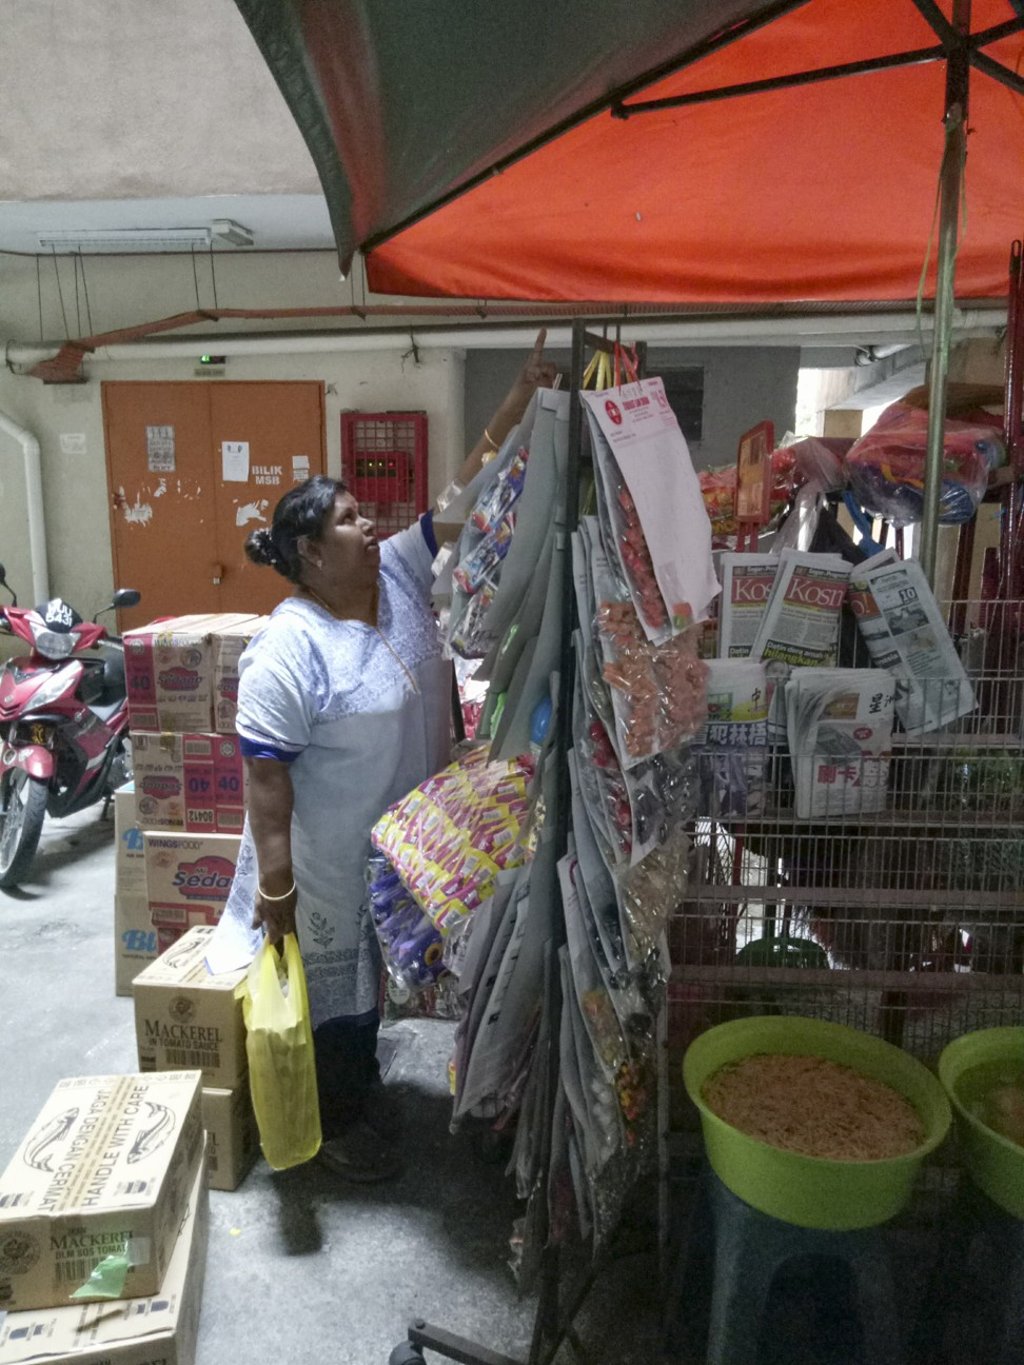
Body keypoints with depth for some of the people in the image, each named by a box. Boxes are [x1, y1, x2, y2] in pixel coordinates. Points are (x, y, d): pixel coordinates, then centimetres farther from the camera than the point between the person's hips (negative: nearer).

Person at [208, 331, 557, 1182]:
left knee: (373, 970, 26)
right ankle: (339, 1120, 39)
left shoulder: (399, 573, -5)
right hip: (332, 859, -7)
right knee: (335, 982, 15)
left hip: (409, 840, 7)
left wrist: (521, 399, -11)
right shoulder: (288, 650, -25)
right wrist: (273, 883, -20)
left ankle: (362, 1084, 50)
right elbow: (266, 774, -22)